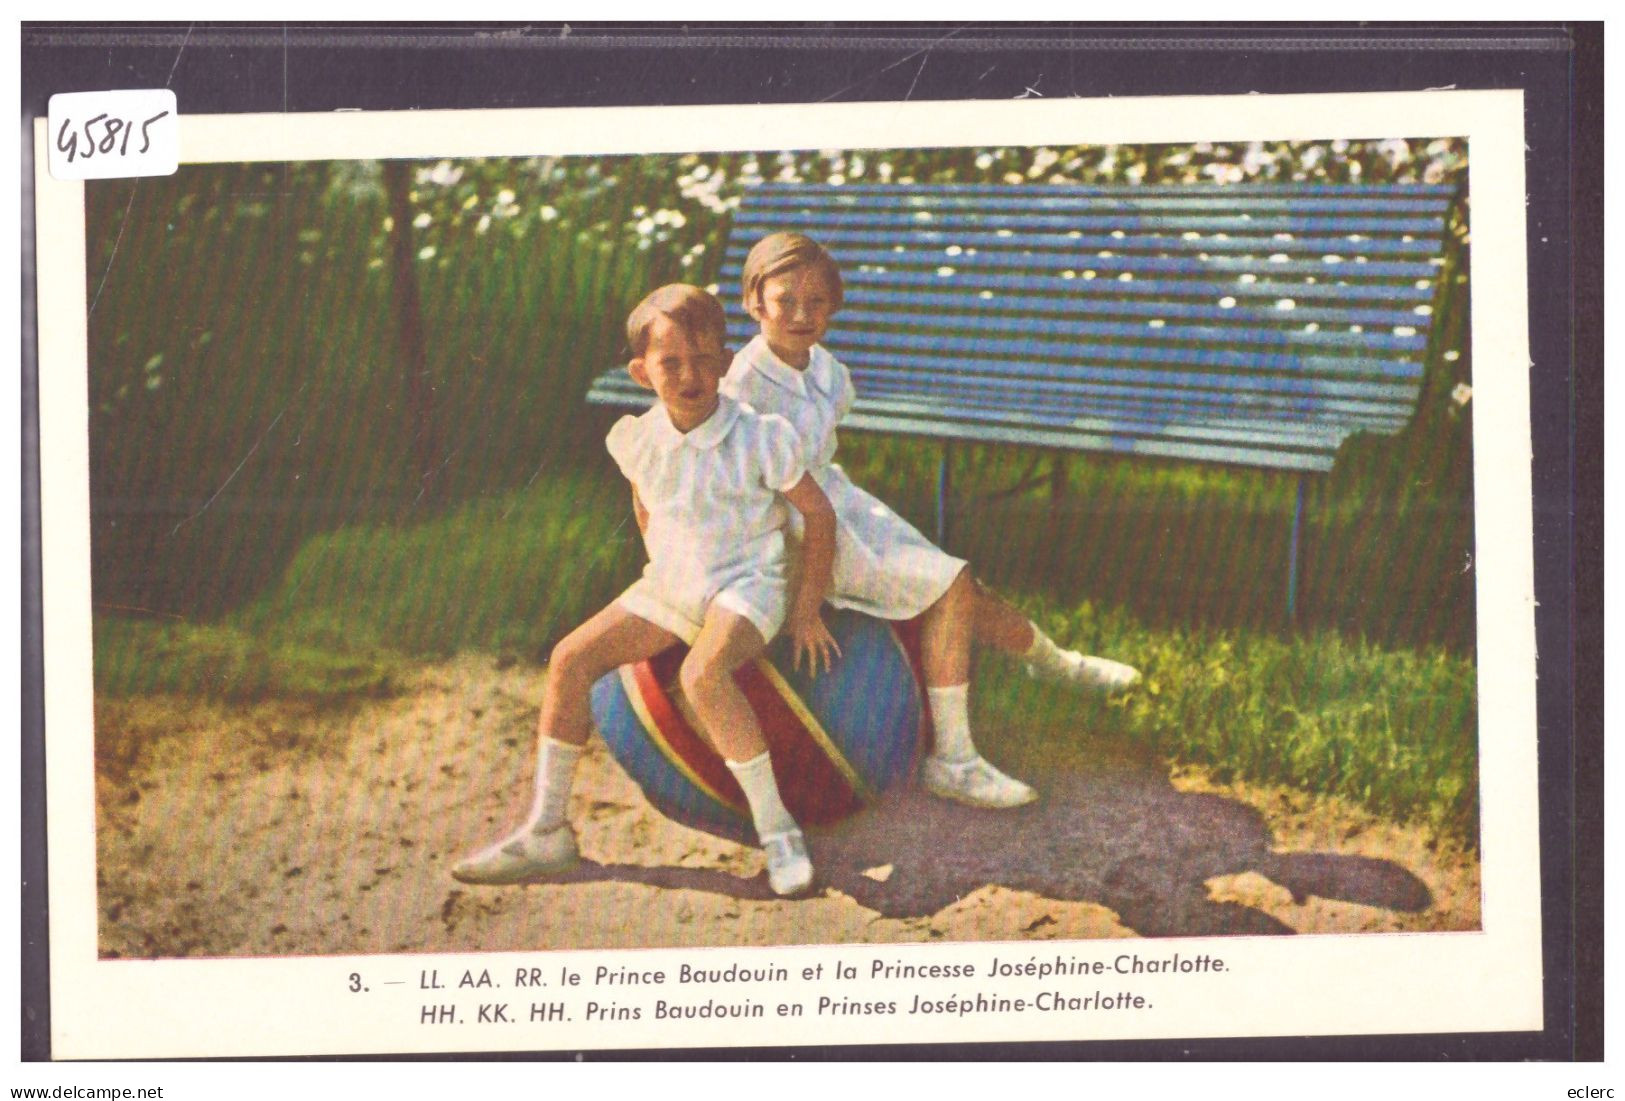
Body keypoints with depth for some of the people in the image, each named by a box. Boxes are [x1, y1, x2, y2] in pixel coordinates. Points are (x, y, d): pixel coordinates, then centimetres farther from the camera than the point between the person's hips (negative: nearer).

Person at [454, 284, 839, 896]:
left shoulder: (759, 439, -16)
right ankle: (546, 833, -2)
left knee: (703, 673, -36)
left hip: (747, 585, -6)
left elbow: (818, 511, -6)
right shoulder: (637, 439, -2)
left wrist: (806, 609, -5)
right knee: (572, 657, -10)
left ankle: (777, 831, -25)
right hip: (670, 588, 6)